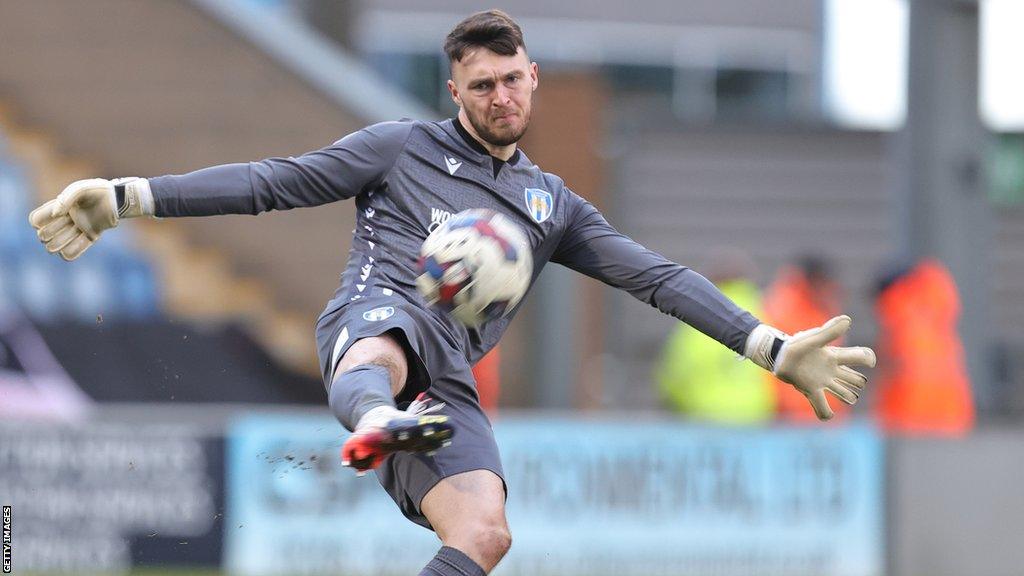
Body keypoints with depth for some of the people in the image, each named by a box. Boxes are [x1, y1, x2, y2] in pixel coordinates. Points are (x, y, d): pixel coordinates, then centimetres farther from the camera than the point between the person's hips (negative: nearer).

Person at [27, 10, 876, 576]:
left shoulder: (552, 204, 28)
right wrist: (127, 198, 4)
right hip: (378, 317, -4)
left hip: (448, 382, 4)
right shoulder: (404, 147, 17)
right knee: (383, 352, -43)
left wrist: (773, 351, 16)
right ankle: (375, 423, -81)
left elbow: (656, 276, 24)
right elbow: (275, 183, 12)